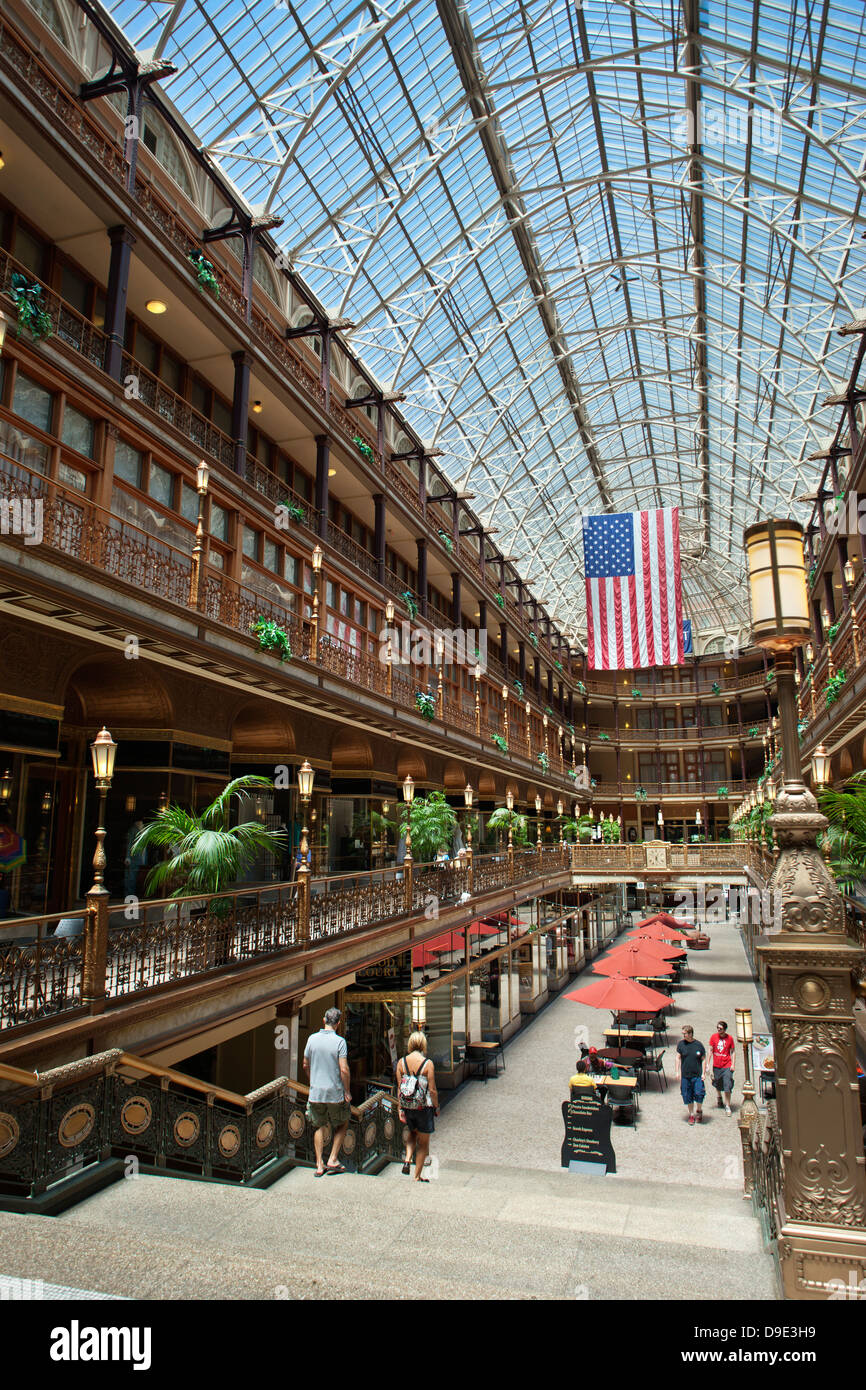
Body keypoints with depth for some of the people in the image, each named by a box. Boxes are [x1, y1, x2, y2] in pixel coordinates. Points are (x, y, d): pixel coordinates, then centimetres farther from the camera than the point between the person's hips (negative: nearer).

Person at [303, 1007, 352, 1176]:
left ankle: (319, 1165, 15)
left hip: (316, 1092, 3)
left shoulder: (312, 1039, -2)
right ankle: (333, 1160, 14)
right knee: (342, 1125, 18)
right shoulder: (339, 1041, -15)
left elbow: (306, 1065, 8)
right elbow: (344, 1069, -18)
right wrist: (347, 1091, -6)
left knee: (319, 1127, 17)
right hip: (335, 1092, -3)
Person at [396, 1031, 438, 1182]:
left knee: (412, 1134, 29)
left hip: (407, 1107, 3)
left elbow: (399, 1088, -1)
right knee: (423, 1143, 14)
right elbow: (432, 1090, -10)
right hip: (424, 1107, -3)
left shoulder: (401, 1062, -3)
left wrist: (400, 1109, 5)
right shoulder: (428, 1063, -13)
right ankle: (418, 1176, 20)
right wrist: (436, 1107, 3)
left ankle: (407, 1160, 10)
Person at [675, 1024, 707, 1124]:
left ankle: (699, 1110, 22)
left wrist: (703, 1073, -3)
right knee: (687, 1096, 7)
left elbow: (703, 1059, 2)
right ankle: (691, 1114, 27)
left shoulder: (699, 1045, -7)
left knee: (699, 1095, -8)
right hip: (685, 1075, 2)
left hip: (697, 1075, -2)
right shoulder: (681, 1044, -3)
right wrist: (678, 1072, 0)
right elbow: (678, 1058, 4)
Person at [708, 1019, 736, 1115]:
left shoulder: (729, 1038, -6)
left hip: (727, 1066, -2)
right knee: (717, 1085, 18)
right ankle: (720, 1099, 44)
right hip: (716, 1066, 2)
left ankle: (727, 1106, 3)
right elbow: (710, 1051, 1)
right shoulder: (714, 1037, -5)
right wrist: (707, 1064, -1)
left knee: (727, 1087, -8)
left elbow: (733, 1051, 3)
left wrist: (732, 1064, -5)